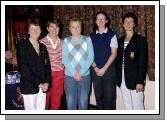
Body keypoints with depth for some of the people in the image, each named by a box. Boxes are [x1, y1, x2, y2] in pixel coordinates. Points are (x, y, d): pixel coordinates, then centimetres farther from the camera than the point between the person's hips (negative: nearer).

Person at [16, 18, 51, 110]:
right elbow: (23, 69, -12)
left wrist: (47, 82, -4)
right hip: (29, 87, -5)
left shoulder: (43, 47, 13)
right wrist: (39, 83, -13)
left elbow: (47, 66, 11)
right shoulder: (22, 47, -4)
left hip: (43, 87, 5)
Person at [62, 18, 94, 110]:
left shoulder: (87, 40, 4)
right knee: (71, 103, 3)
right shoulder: (66, 41, 4)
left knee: (83, 103, 4)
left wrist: (80, 73, -10)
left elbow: (91, 58, -2)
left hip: (84, 76, 0)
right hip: (70, 76, 0)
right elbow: (64, 59, -1)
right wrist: (74, 73, -10)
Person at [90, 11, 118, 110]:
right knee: (98, 95, 9)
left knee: (110, 96, -1)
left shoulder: (111, 35, -1)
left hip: (109, 69, -2)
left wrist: (104, 69, -10)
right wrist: (95, 68, -5)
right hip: (95, 69, 3)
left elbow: (114, 53, -5)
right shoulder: (92, 36, 7)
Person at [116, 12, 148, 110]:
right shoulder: (120, 41, 12)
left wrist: (140, 81, -15)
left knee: (137, 107, -1)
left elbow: (143, 62, -10)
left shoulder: (141, 40, -4)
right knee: (127, 106, 14)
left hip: (135, 80, -5)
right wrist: (117, 78, 8)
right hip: (122, 80, 5)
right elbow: (118, 60, 13)